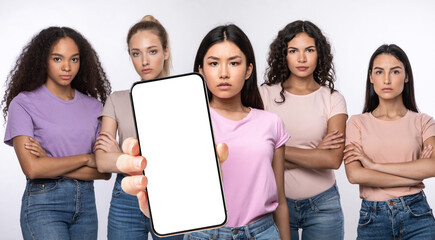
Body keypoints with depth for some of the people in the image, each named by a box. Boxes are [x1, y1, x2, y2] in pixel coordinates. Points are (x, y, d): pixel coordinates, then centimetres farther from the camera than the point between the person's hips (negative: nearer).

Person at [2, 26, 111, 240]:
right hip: (43, 204, -4)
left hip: (86, 201, 4)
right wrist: (85, 158, -6)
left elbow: (104, 171, 0)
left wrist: (52, 165, -11)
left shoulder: (93, 106, 7)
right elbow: (32, 168, -13)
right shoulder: (24, 104, -4)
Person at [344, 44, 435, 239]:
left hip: (417, 216, 0)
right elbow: (355, 174, -12)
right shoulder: (358, 123, 1)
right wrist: (415, 174, -11)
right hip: (373, 219, 0)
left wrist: (374, 165, -14)